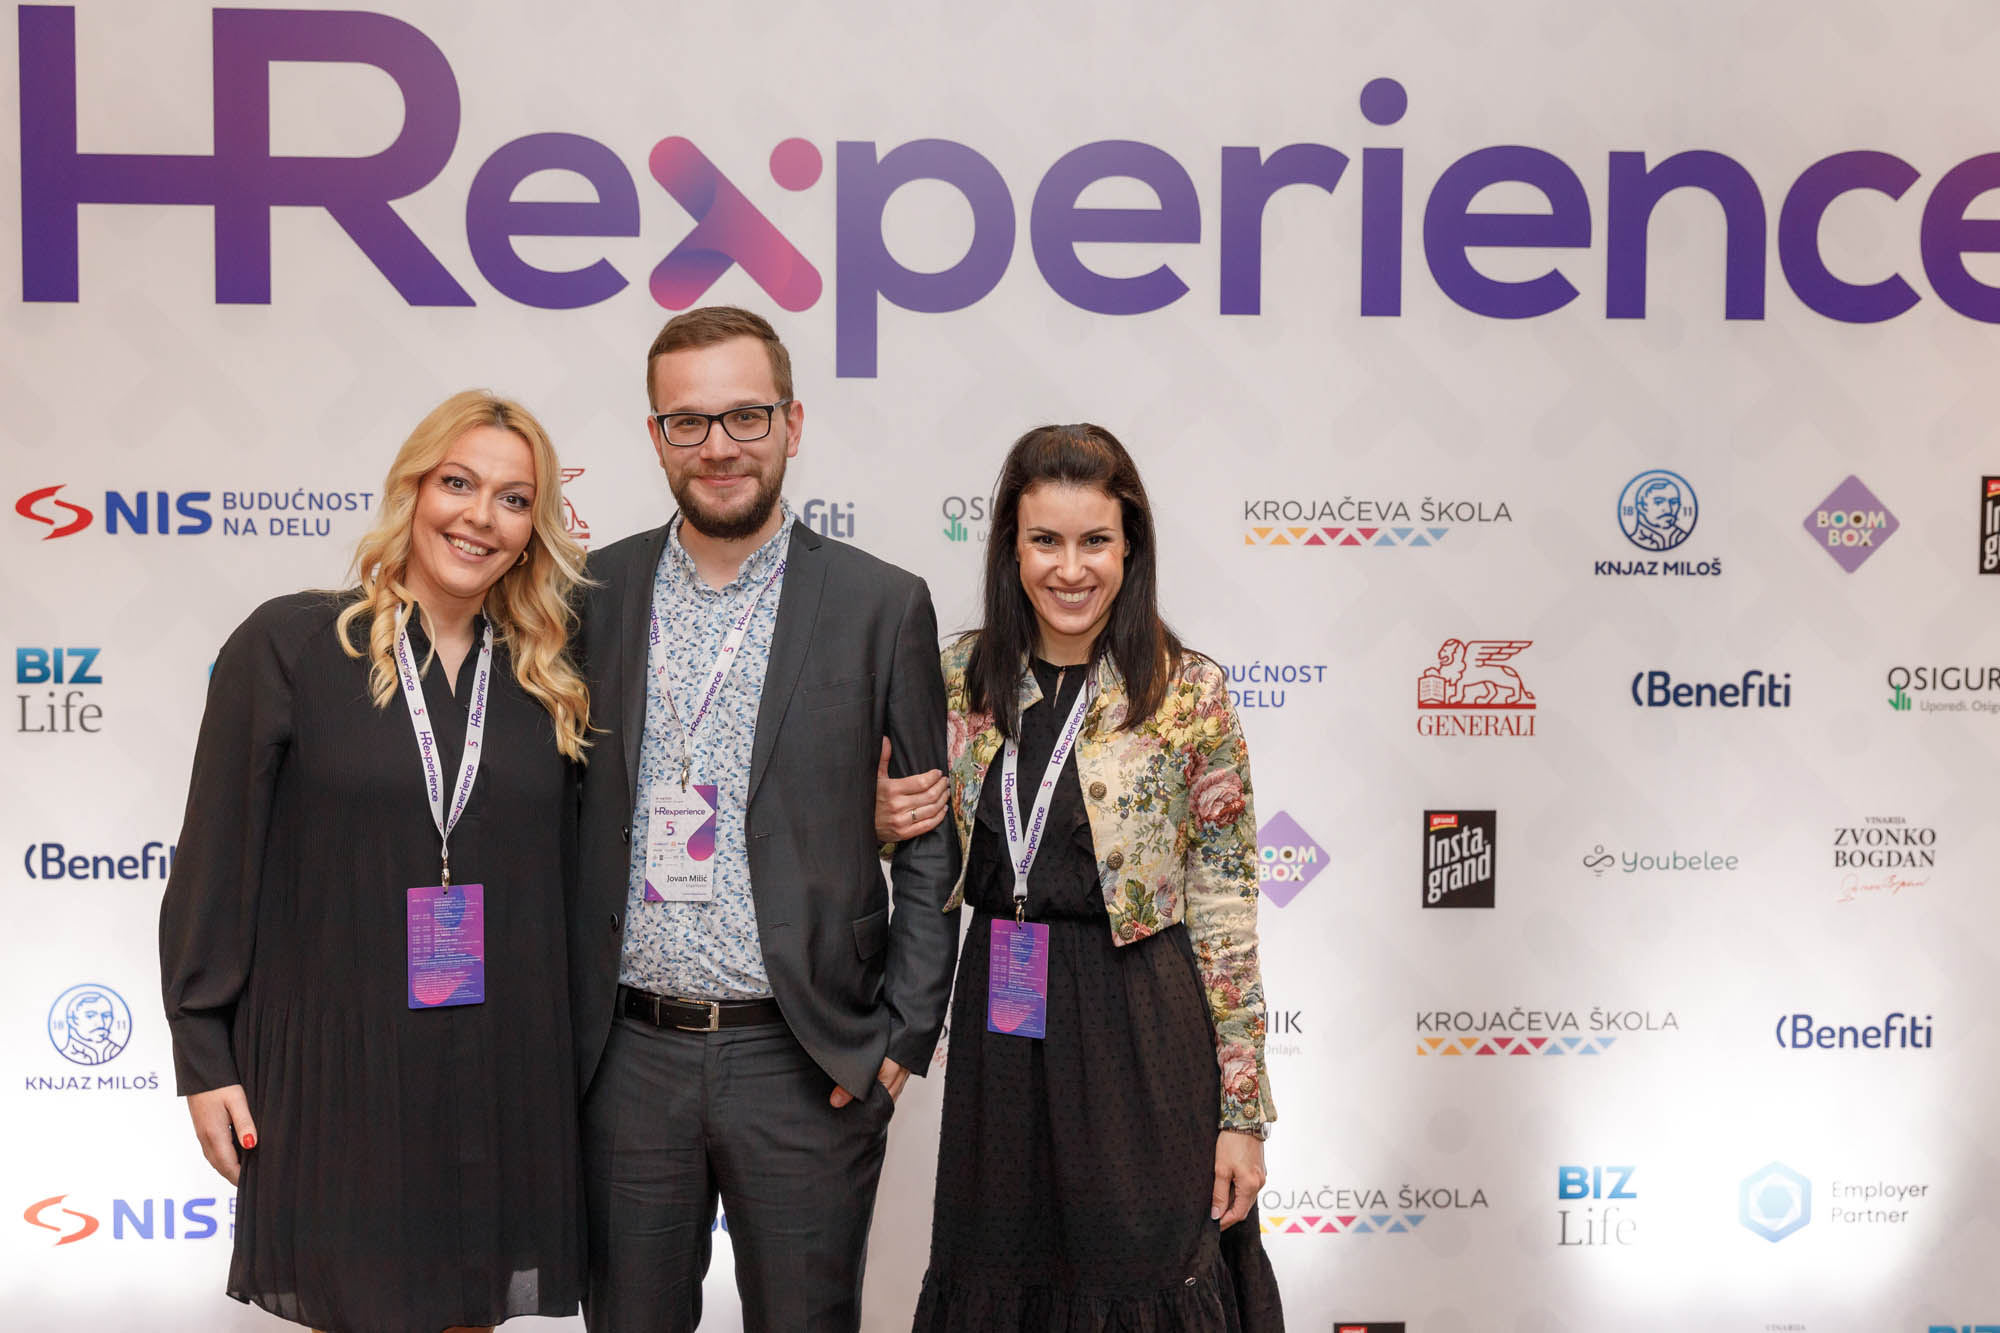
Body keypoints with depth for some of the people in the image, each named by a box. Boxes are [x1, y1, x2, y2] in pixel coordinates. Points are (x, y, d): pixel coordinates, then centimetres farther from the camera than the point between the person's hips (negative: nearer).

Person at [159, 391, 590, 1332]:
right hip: (335, 1069, -3)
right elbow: (215, 863, -4)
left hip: (501, 1076, 3)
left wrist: (573, 1061, 7)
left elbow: (569, 875, 10)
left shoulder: (549, 683, 6)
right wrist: (204, 1059, -5)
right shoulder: (289, 644, -4)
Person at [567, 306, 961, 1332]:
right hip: (626, 1058, 2)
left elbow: (932, 841, 1)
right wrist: (555, 1028, 4)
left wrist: (903, 1037, -5)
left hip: (806, 1067, -2)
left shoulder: (881, 605, -2)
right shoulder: (594, 593, 4)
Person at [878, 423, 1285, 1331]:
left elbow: (1224, 903, -7)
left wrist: (1242, 1111, -9)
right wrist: (883, 819, -8)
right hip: (999, 1025, 4)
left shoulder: (1189, 693, -8)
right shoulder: (963, 675, 3)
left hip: (1139, 1036, -3)